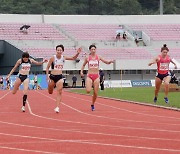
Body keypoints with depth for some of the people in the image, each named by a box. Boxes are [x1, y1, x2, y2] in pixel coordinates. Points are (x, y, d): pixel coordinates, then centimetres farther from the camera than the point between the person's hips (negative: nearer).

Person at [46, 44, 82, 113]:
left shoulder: (64, 58, 0)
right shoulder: (53, 58, -10)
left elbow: (73, 58, 12)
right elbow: (47, 67, -4)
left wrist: (77, 53, -5)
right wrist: (47, 76, -11)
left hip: (59, 77, 1)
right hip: (52, 76, -1)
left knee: (59, 92, -13)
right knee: (50, 92, 13)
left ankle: (57, 107, -14)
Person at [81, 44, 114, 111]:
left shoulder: (98, 57, 3)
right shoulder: (87, 58, 2)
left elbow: (106, 62, 7)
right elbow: (83, 65, 16)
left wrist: (110, 62, -14)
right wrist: (81, 71, 1)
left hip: (96, 76, 1)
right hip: (89, 76, -1)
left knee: (95, 93, 0)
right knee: (88, 91, -20)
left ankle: (92, 104, 22)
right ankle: (89, 86, 17)